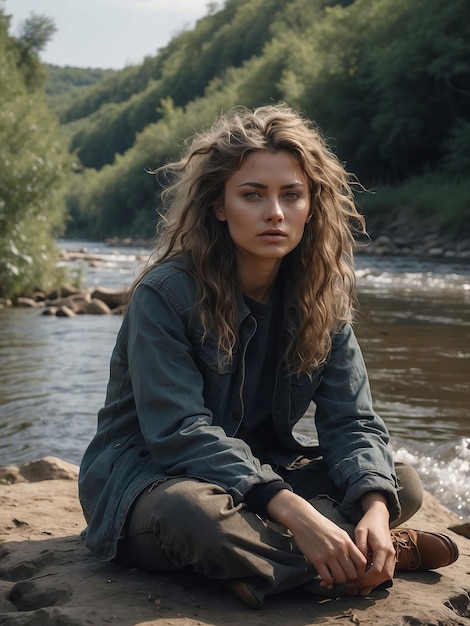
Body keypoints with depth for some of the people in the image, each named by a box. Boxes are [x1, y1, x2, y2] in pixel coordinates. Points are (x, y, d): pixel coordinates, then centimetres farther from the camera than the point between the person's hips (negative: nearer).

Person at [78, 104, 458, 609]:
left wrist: (375, 508, -28)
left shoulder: (322, 297, -3)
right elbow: (180, 433, -27)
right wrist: (296, 514, -37)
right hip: (148, 479, -5)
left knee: (402, 483, -11)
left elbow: (350, 420, -7)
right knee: (194, 514, -40)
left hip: (263, 468, 5)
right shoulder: (165, 294, -20)